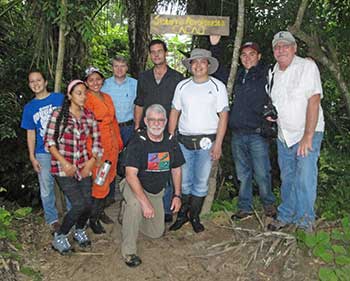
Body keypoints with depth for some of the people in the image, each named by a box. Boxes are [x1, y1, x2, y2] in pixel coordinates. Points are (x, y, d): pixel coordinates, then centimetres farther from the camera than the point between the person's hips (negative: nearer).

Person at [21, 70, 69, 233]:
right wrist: (32, 157, 2)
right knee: (47, 188, 9)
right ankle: (52, 218, 26)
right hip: (43, 153, 1)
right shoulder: (29, 107, 4)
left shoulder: (60, 98, -1)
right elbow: (31, 133, 7)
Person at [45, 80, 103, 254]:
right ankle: (59, 237, 13)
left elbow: (96, 141, 9)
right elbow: (49, 142, -9)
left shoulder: (89, 115, 4)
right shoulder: (58, 114, -9)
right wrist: (64, 163, -16)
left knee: (88, 204, 1)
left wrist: (91, 162, -5)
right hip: (63, 167, -4)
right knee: (79, 204, -12)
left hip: (83, 166, 4)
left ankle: (79, 231, 33)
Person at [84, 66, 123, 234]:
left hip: (112, 144, 8)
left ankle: (100, 211, 31)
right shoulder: (86, 99, -10)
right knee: (101, 183, -5)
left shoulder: (107, 97, 14)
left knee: (109, 179, 14)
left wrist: (119, 141, 20)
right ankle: (93, 219, 11)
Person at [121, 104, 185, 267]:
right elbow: (131, 175, -31)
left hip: (157, 192, 5)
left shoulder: (171, 142, -7)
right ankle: (129, 251, -22)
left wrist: (177, 195, 1)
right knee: (135, 204, -39)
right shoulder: (137, 142, -23)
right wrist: (145, 202, -38)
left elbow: (176, 169, 7)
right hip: (135, 187, -5)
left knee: (156, 233, 9)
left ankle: (130, 213, 35)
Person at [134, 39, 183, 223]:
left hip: (168, 132, -3)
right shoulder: (143, 78, 14)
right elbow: (139, 105, 17)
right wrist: (137, 127, 8)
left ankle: (166, 210, 11)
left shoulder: (177, 78, 5)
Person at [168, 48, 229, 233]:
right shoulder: (182, 86, 8)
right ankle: (182, 214, 23)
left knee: (201, 182, 3)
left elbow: (223, 116, -4)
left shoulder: (217, 86, 0)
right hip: (183, 141, 2)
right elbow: (174, 112, 11)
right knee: (184, 181, 7)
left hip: (206, 142, -2)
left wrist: (218, 144, -10)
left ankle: (194, 216, 19)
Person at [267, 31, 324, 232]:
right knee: (287, 179, 13)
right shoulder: (273, 73, 8)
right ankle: (285, 217, 27)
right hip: (283, 136, 6)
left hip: (307, 134, -5)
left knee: (305, 180, -11)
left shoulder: (307, 66, -11)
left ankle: (305, 223, 5)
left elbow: (314, 101, -18)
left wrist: (308, 136, -22)